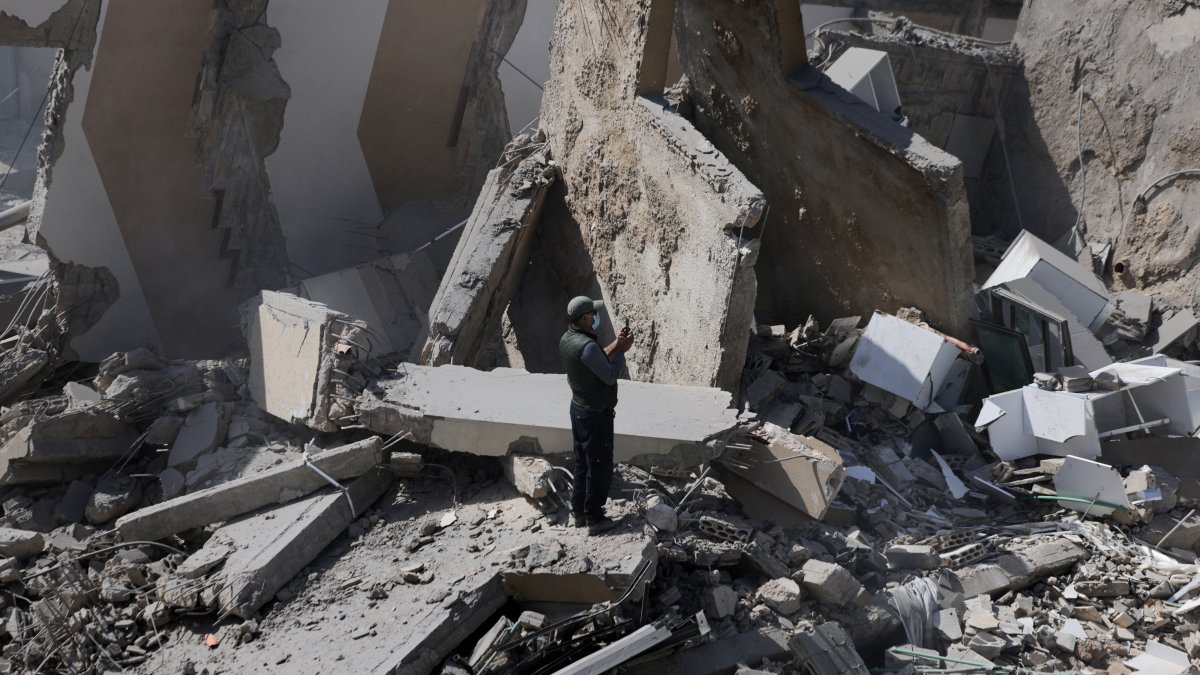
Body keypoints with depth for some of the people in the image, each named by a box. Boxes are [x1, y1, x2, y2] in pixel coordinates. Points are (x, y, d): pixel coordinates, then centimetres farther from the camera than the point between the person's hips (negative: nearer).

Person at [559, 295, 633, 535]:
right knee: (600, 466, 4)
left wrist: (615, 345, 4)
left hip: (578, 408, 9)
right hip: (596, 414, -9)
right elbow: (610, 376, -21)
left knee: (582, 462, 19)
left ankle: (578, 511, 29)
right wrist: (621, 351, -9)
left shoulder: (567, 339, 1)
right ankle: (594, 518, 13)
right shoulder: (588, 346, -29)